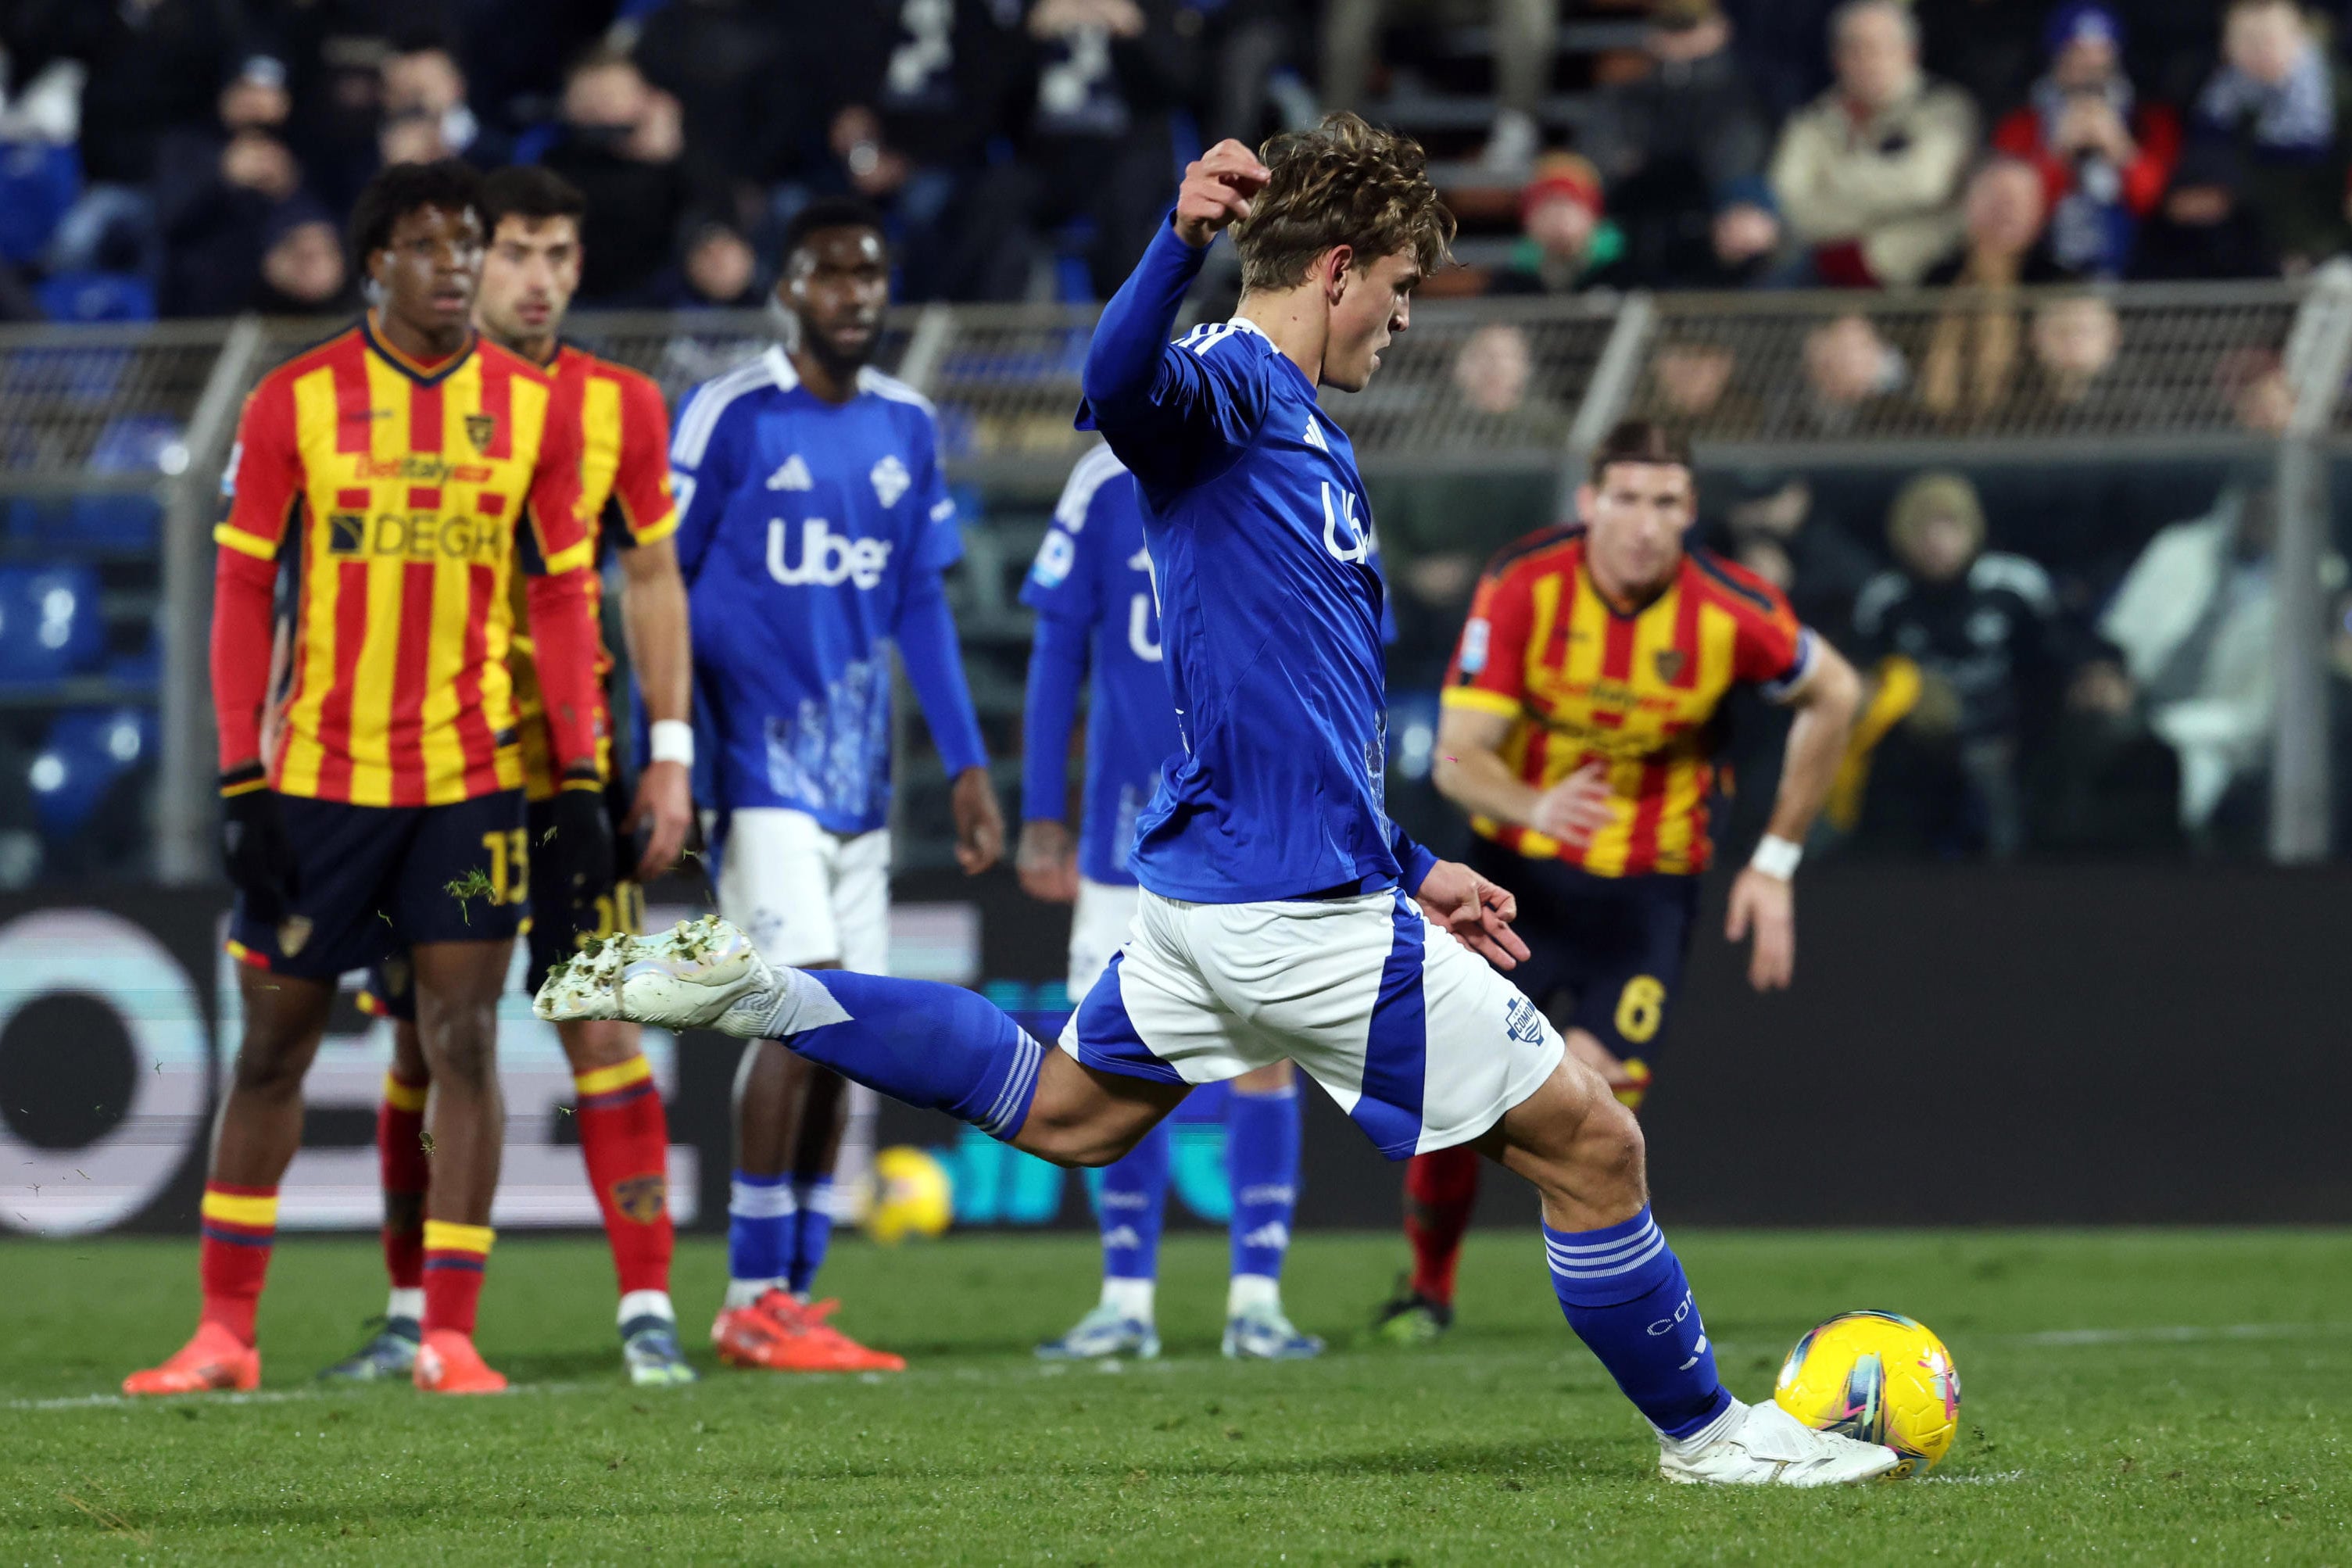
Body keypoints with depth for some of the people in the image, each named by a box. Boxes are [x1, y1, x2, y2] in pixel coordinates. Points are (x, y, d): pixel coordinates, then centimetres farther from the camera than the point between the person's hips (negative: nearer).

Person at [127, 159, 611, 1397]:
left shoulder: (533, 408, 3)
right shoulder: (294, 403, -2)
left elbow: (562, 598, 6)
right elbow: (242, 595, 0)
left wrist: (581, 782, 0)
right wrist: (240, 783, -6)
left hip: (471, 781, 1)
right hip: (317, 777, -1)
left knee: (463, 1041, -4)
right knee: (271, 1044, 5)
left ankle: (451, 1339, 0)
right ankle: (224, 1333, 14)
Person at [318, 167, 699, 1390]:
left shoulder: (619, 406, 5)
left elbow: (652, 579, 10)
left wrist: (670, 753, 3)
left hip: (572, 762, 0)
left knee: (601, 1025, -8)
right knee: (421, 1044, 5)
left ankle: (648, 1310, -10)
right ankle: (412, 1316, 15)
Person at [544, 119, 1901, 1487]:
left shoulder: (1310, 441, 18)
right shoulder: (1230, 386, -12)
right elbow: (1123, 384, -38)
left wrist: (1410, 866, 28)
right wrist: (1182, 244, -57)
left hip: (1216, 894, 10)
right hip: (1300, 907, -10)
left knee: (1062, 1110, 27)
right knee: (1590, 1143, -2)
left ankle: (748, 992, 20)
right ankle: (1706, 1430, 12)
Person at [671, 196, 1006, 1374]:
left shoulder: (906, 427, 11)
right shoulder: (729, 417, -7)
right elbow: (660, 591, -4)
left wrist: (967, 764, 13)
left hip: (859, 778, 6)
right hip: (760, 772, -6)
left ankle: (793, 1299, 10)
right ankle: (752, 1300, -10)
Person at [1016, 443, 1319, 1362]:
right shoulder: (1108, 485, 1)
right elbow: (1058, 654, 5)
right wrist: (1043, 823, 3)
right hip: (1133, 829, 1)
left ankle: (1256, 1298, 4)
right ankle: (1127, 1299, 11)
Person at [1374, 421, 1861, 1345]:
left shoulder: (1731, 613, -17)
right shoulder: (1524, 586, -18)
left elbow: (1833, 695, 2)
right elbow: (1458, 758, -19)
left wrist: (1776, 861, 3)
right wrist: (1536, 806, -42)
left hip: (1648, 887, -1)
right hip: (1517, 872, 1)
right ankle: (1428, 1286, 21)